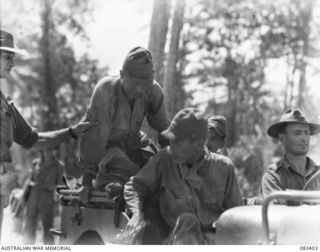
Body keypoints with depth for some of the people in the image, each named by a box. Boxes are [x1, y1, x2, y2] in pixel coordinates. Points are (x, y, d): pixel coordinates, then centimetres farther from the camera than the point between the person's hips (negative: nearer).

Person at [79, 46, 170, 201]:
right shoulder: (105, 91, -34)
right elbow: (95, 136, -34)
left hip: (132, 140, 5)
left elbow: (164, 128, -5)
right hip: (106, 144, -5)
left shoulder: (153, 90, -21)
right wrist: (87, 179, -33)